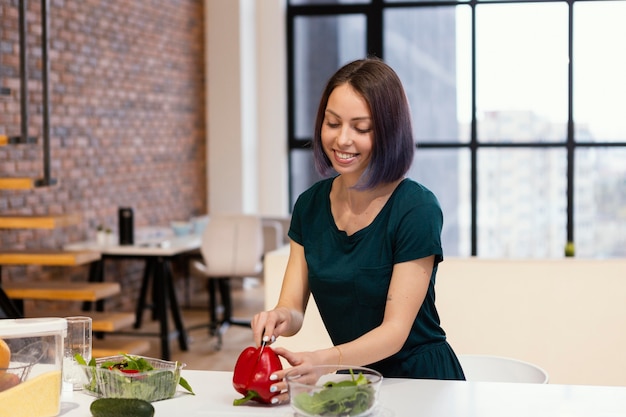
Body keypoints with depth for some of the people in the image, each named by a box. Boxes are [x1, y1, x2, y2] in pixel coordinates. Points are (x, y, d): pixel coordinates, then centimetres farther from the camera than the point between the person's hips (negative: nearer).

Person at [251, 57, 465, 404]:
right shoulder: (310, 205, 3)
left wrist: (322, 360, -34)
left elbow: (395, 330, -17)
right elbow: (293, 308, 2)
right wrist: (280, 318, -22)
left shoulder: (417, 209, -15)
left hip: (420, 379, -5)